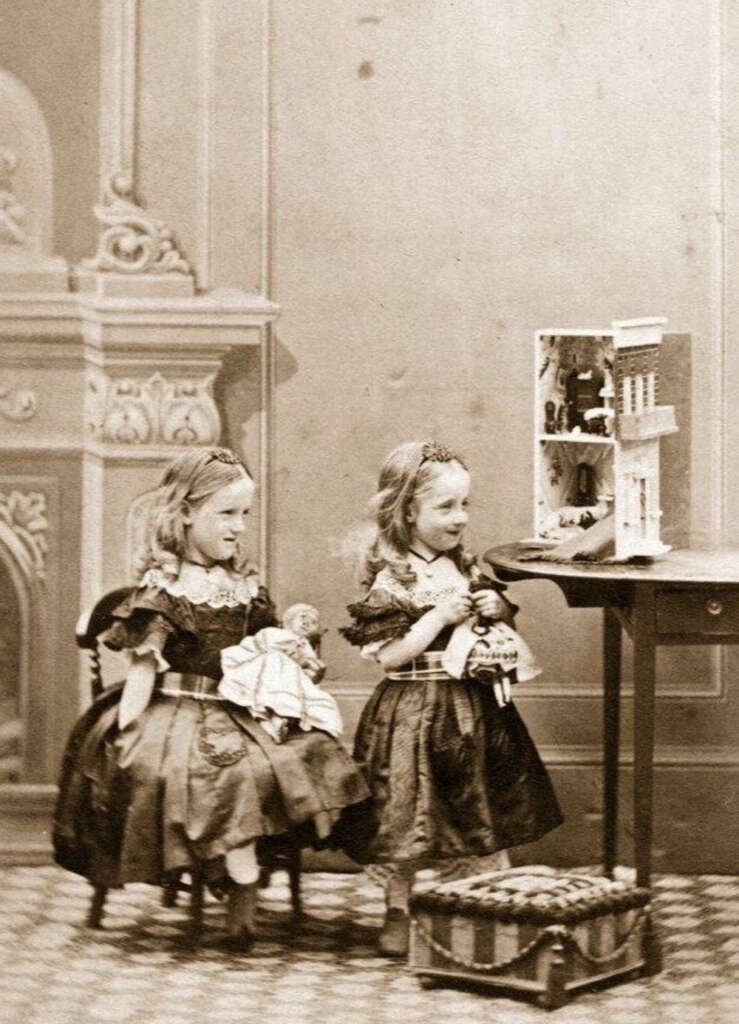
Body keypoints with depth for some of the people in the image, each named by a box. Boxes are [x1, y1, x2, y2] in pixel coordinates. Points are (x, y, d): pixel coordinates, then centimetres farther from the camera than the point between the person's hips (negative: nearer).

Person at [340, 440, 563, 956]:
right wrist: (441, 615, -21)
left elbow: (502, 629, 22)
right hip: (416, 712, -7)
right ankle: (398, 912, 9)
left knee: (482, 814, 13)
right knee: (410, 815, -4)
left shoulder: (467, 567, 9)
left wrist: (497, 609, -1)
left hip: (477, 705, 7)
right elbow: (388, 654, -19)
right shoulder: (393, 578, -13)